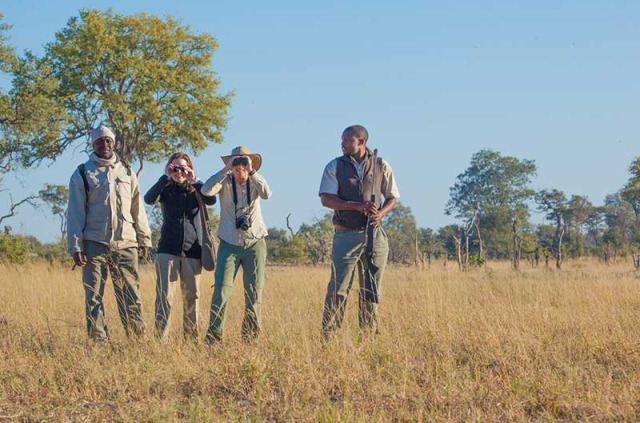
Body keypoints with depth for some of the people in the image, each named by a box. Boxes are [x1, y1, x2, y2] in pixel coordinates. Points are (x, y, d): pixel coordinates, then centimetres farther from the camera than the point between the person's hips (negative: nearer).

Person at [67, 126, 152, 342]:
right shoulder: (82, 174, 5)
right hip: (95, 244, -2)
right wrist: (76, 247, -5)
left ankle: (138, 337, 1)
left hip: (125, 243, 2)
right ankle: (99, 339, 1)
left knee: (130, 294, -1)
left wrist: (144, 239, 13)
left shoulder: (126, 172, 14)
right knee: (93, 295, -2)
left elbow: (137, 208, 17)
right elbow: (75, 213, 2)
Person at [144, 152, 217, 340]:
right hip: (168, 250, -1)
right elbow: (149, 199, -15)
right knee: (164, 296, -9)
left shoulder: (196, 189, 9)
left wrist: (194, 181, -14)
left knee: (191, 298, 6)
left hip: (192, 252, 1)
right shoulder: (166, 189, 6)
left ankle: (191, 338, 15)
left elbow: (211, 200, -13)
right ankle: (161, 338, -9)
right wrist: (165, 177, -16)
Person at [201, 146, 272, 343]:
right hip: (229, 245, -1)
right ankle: (213, 336, -7)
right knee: (221, 291, -11)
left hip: (254, 244, 1)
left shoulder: (255, 183, 3)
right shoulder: (226, 182, -1)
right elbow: (207, 190, -21)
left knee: (254, 293, 1)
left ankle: (250, 338, 10)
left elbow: (267, 194, -19)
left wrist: (252, 171, -21)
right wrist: (226, 169, -21)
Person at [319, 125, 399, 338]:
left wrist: (380, 213, -9)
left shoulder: (381, 166, 6)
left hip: (375, 235, 2)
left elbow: (392, 197, 12)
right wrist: (357, 206, -19)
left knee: (371, 289, 7)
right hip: (346, 234, -2)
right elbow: (326, 199, -6)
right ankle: (328, 336, -6)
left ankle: (369, 335, 14)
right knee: (338, 288, -7)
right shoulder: (335, 166, 2)